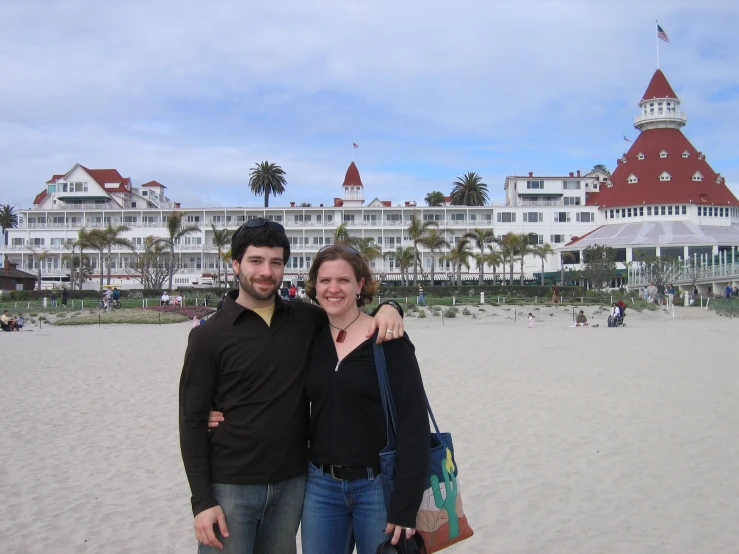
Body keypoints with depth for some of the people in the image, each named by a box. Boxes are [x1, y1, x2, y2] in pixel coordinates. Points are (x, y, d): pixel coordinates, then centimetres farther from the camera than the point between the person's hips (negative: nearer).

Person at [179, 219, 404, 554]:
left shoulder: (304, 320, 4)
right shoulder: (208, 337, -5)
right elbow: (192, 422, -5)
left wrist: (387, 307, -5)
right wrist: (202, 501, -10)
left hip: (291, 484, 4)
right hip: (230, 488, -3)